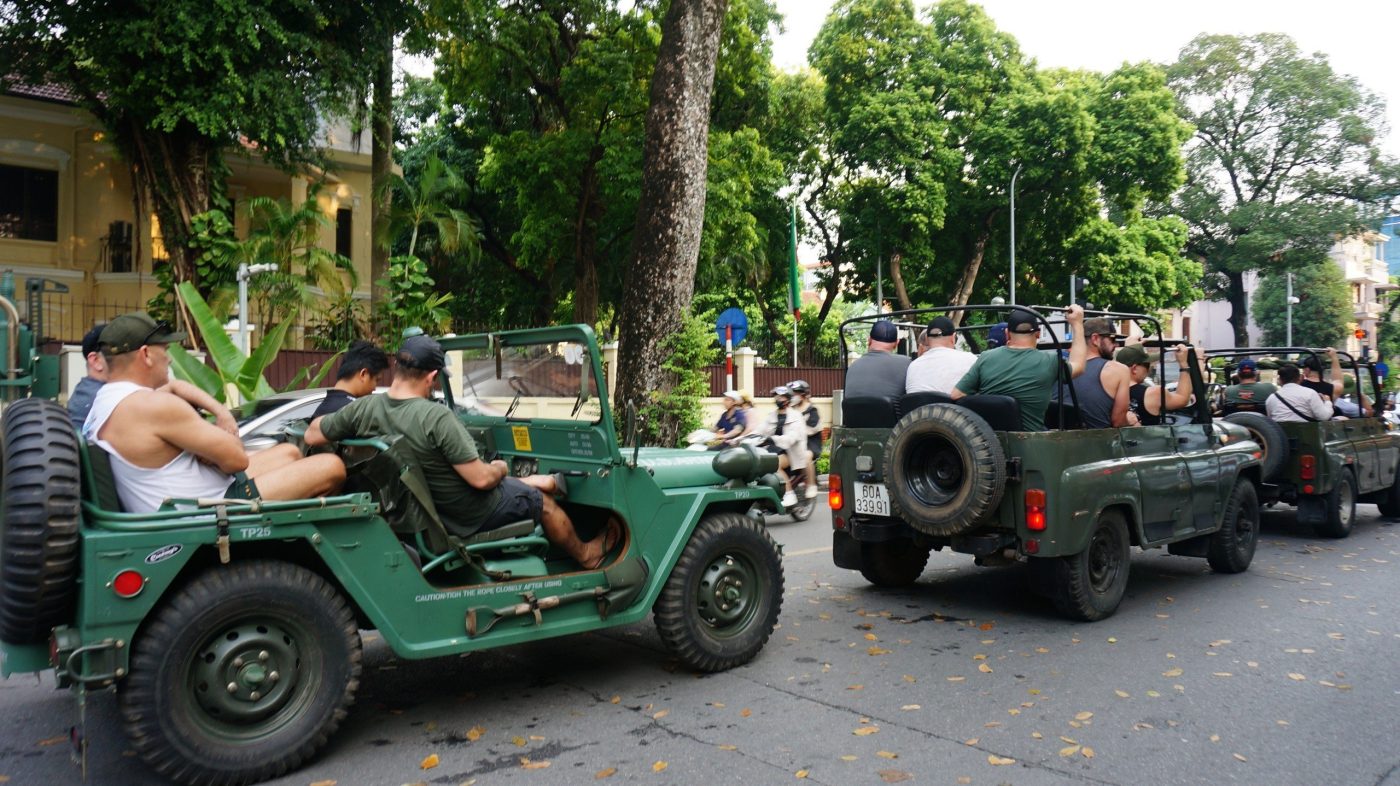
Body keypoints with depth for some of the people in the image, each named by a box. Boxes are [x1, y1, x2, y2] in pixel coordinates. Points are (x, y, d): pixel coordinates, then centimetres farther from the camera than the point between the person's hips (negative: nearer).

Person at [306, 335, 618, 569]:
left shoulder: (363, 409, -15)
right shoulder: (437, 417, -34)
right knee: (540, 499, 20)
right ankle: (586, 555, 41)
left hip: (421, 508, 7)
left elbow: (312, 436, 0)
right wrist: (500, 468, -6)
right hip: (470, 515, -6)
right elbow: (481, 479, -29)